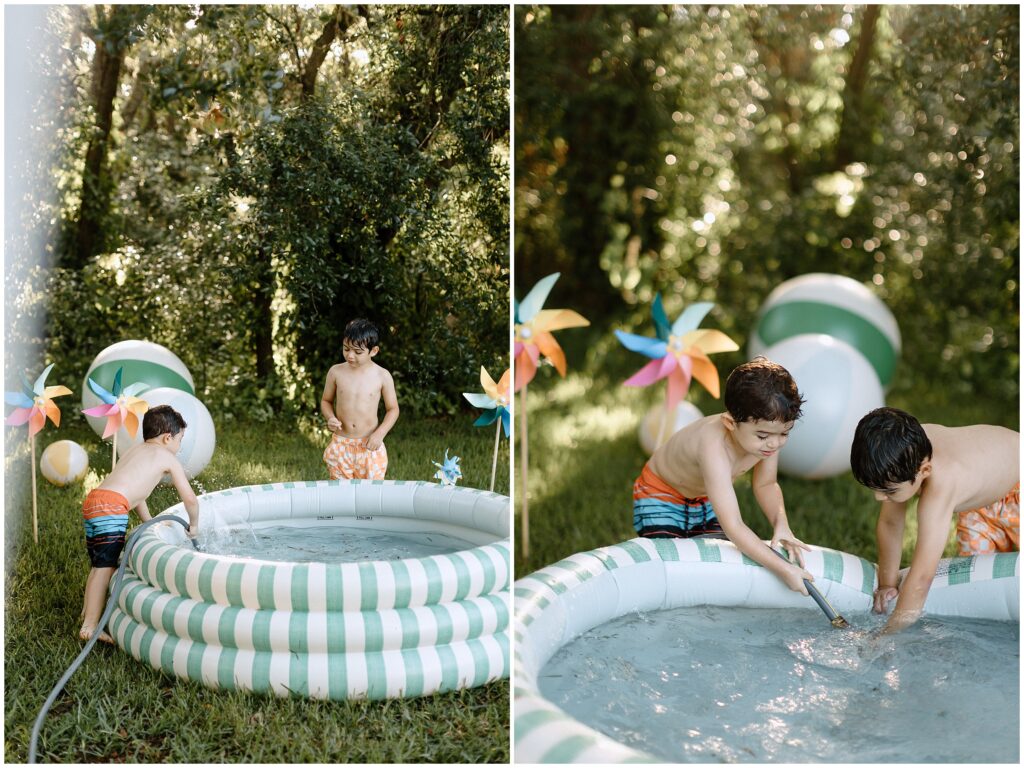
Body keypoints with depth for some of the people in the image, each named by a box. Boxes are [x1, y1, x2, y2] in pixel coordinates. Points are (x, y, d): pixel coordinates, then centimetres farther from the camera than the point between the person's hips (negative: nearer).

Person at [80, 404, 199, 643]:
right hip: (111, 506, -9)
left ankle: (87, 613, 31)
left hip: (92, 502, 9)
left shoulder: (136, 450, 30)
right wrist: (194, 525, 25)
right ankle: (90, 627, -11)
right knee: (105, 567, -9)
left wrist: (149, 522, 43)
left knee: (99, 564, 20)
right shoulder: (167, 457, 7)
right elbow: (189, 498, 9)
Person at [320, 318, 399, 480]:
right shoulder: (336, 372, -2)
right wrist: (330, 418, -10)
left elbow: (393, 409, 2)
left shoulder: (382, 376, -6)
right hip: (340, 444, 1)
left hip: (370, 446, -1)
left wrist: (379, 434, -12)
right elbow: (326, 401, 11)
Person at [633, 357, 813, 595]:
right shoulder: (715, 449, -45)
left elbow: (766, 485, -6)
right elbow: (733, 527, -47)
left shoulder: (767, 430, -24)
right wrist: (782, 569, -45)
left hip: (708, 499, 6)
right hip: (661, 495, -6)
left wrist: (781, 524, -24)